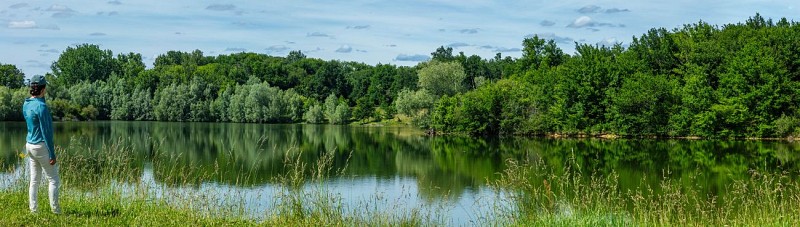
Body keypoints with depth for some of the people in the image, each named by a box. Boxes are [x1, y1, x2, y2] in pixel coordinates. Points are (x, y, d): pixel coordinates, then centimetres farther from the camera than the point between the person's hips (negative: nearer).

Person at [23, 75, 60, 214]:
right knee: (53, 180, 1)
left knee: (34, 180, 13)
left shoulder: (26, 104, 5)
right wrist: (52, 154, -15)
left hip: (30, 145, 8)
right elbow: (46, 132, -19)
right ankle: (55, 210, 3)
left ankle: (33, 209, 16)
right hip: (42, 146, -8)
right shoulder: (41, 106, -20)